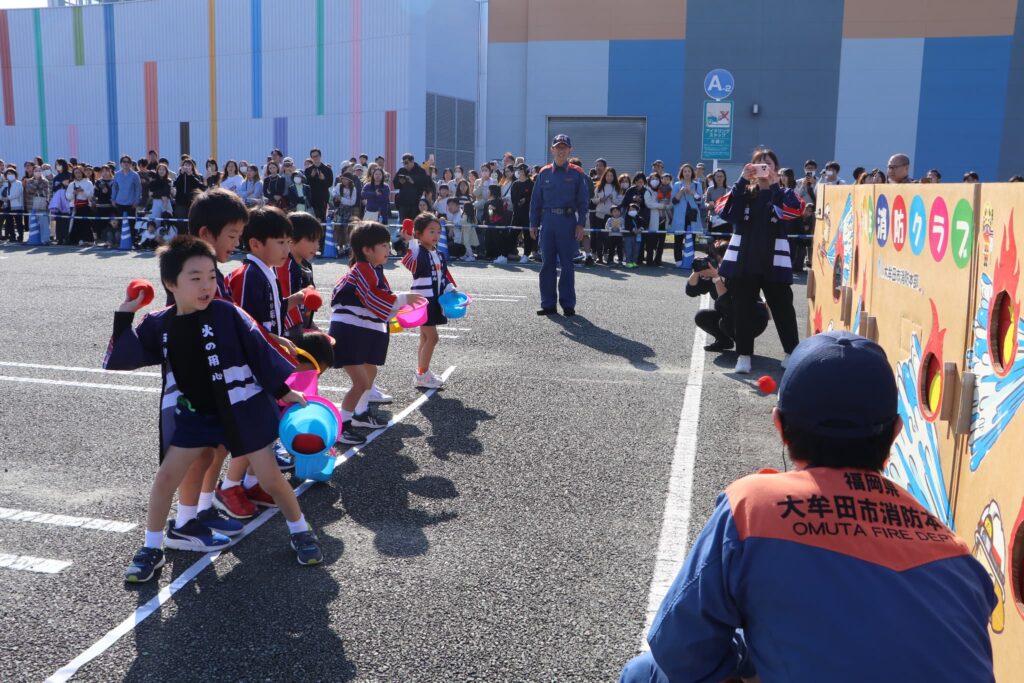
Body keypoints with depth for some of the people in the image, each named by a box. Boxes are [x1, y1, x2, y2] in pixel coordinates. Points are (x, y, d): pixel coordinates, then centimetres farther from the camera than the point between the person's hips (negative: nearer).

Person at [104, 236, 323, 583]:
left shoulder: (226, 314, -15)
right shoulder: (159, 324, -4)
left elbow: (261, 351, -9)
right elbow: (119, 359, -1)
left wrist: (286, 390, -5)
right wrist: (124, 316, -11)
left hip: (242, 410, -3)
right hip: (195, 414, 3)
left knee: (270, 476, -1)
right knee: (166, 476, -1)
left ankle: (300, 531, 21)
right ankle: (152, 548, 18)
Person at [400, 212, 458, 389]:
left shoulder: (439, 255, 12)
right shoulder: (418, 252, -15)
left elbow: (444, 275, 19)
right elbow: (411, 263, -36)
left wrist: (451, 290, 4)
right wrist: (411, 242, -40)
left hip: (434, 301, 9)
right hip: (422, 300, -9)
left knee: (426, 338, 15)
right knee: (431, 337, -9)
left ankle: (422, 373, 24)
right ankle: (421, 376, 0)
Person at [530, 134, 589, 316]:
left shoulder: (577, 174, 2)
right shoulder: (544, 173, 8)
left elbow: (583, 200, 1)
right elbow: (536, 200, 10)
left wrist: (581, 224, -7)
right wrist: (533, 224, 5)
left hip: (568, 221, -2)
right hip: (547, 221, 2)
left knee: (567, 265, 2)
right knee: (547, 264, 4)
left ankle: (568, 304, 10)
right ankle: (548, 304, 11)